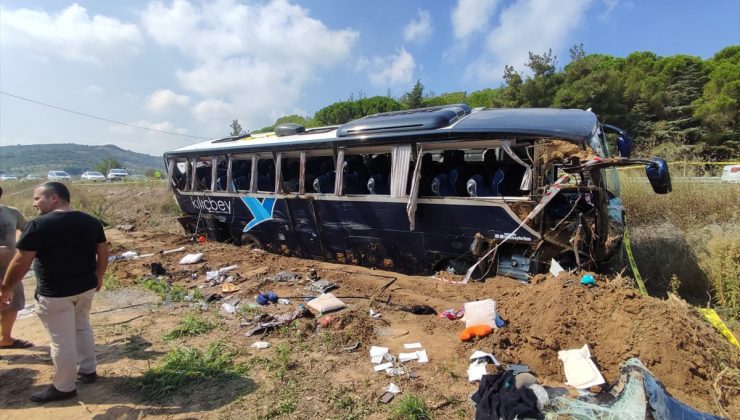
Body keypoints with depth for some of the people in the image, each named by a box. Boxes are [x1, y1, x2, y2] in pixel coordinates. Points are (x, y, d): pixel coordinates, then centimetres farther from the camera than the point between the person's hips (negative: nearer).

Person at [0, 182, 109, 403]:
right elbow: (103, 253, 7)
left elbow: (20, 263, -14)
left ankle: (63, 387, 22)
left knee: (62, 340, 6)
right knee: (82, 327, 24)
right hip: (86, 287, 6)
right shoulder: (91, 221, 0)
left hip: (54, 293, -6)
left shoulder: (39, 224, -17)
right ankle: (88, 370, 36)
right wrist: (98, 276, 20)